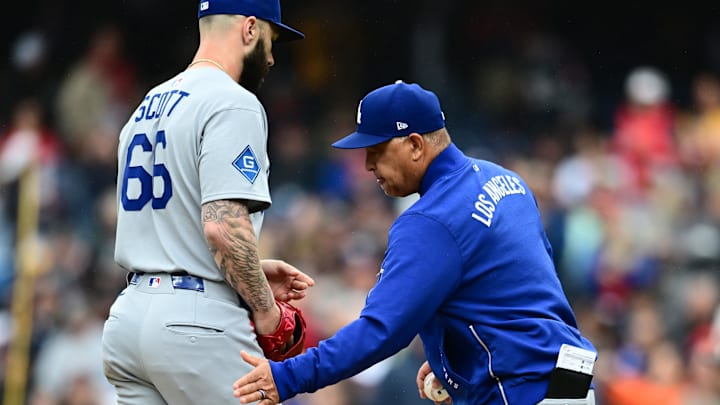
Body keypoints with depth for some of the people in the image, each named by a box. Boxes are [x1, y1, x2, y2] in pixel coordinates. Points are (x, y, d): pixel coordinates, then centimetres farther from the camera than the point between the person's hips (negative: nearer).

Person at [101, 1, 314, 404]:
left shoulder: (148, 108, 19)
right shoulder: (233, 103, -10)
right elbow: (223, 226, -21)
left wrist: (253, 273, 19)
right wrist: (264, 308, -9)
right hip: (198, 321, -9)